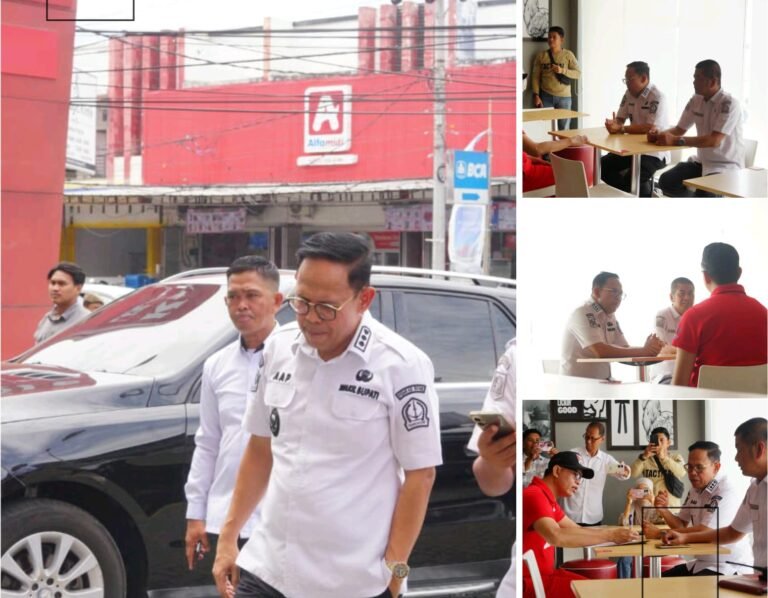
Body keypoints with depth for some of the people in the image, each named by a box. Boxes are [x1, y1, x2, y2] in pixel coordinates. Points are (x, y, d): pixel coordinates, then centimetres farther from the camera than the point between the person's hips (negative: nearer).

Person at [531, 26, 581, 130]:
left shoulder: (568, 55, 2)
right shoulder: (541, 56, 4)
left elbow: (578, 73, -2)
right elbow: (536, 77, 3)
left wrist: (562, 70, -17)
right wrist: (536, 96, -5)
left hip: (564, 97, 0)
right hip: (546, 96, 0)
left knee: (564, 129, 2)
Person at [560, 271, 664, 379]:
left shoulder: (610, 317, 12)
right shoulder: (582, 314, -14)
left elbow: (625, 351, 4)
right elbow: (600, 351, -25)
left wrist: (650, 349, -16)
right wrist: (643, 351, -22)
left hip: (602, 382, 8)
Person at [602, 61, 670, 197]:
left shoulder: (658, 98, -18)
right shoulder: (629, 94, 7)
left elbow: (650, 128, -26)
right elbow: (620, 119, 11)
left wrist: (621, 129, -27)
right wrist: (613, 124, -15)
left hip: (655, 152, -8)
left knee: (632, 177, -30)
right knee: (603, 165, -6)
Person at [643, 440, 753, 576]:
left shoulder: (726, 493, -20)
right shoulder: (695, 489, 9)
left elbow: (704, 531, -26)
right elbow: (682, 526, 17)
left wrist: (659, 534, -22)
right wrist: (664, 510, -5)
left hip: (729, 568, -9)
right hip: (702, 563, 9)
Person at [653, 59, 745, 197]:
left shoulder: (729, 104, -19)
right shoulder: (696, 100, 4)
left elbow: (714, 140, -29)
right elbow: (679, 129, 12)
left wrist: (675, 141, -33)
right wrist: (660, 135, -12)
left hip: (726, 166, -8)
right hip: (702, 161, 8)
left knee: (704, 194, -33)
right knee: (666, 181, -10)